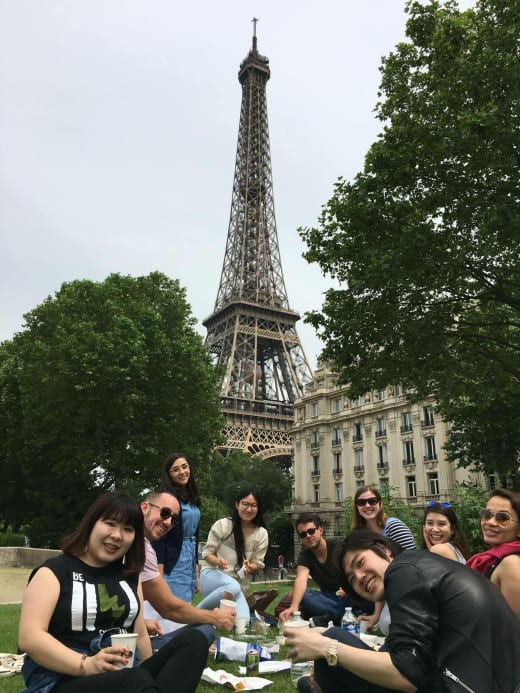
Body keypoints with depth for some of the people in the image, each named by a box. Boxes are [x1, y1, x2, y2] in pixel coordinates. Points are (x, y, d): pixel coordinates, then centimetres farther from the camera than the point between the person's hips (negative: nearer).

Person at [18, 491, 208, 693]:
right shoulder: (54, 571, 0)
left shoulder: (129, 574, 17)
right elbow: (29, 638, -12)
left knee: (194, 640, -21)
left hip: (126, 675, 7)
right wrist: (86, 665, -24)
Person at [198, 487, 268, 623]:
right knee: (232, 587, -37)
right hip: (212, 574, -3)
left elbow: (258, 564, 6)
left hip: (238, 582, 4)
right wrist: (217, 561, -25)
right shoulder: (222, 524, -9)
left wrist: (250, 567, -18)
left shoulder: (261, 533, -1)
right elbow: (207, 553, -2)